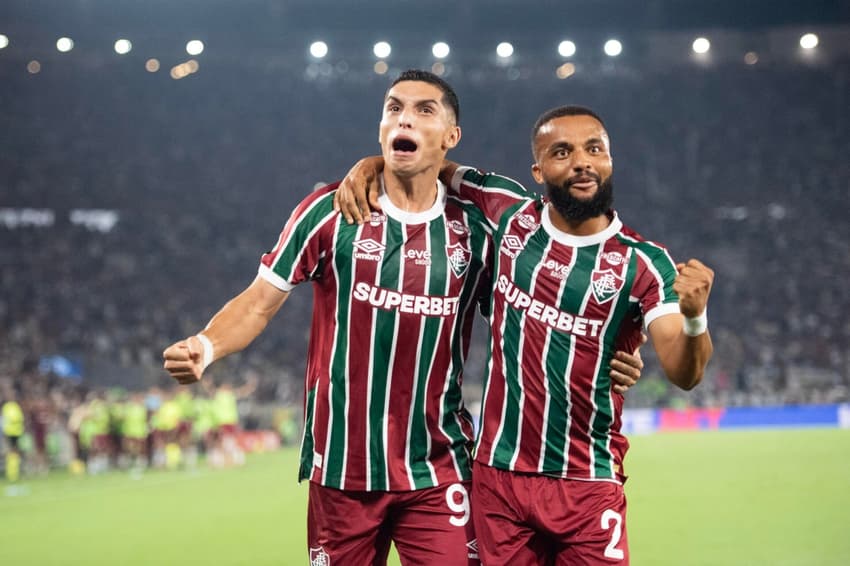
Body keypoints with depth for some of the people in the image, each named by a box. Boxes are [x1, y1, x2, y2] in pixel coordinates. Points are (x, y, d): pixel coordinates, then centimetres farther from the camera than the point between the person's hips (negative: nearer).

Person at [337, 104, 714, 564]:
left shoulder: (643, 263, -6)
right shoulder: (510, 213, 1)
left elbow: (683, 374, -16)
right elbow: (436, 168, 19)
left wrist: (694, 319, -36)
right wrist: (371, 164, 2)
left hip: (587, 486, -2)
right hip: (498, 475, 2)